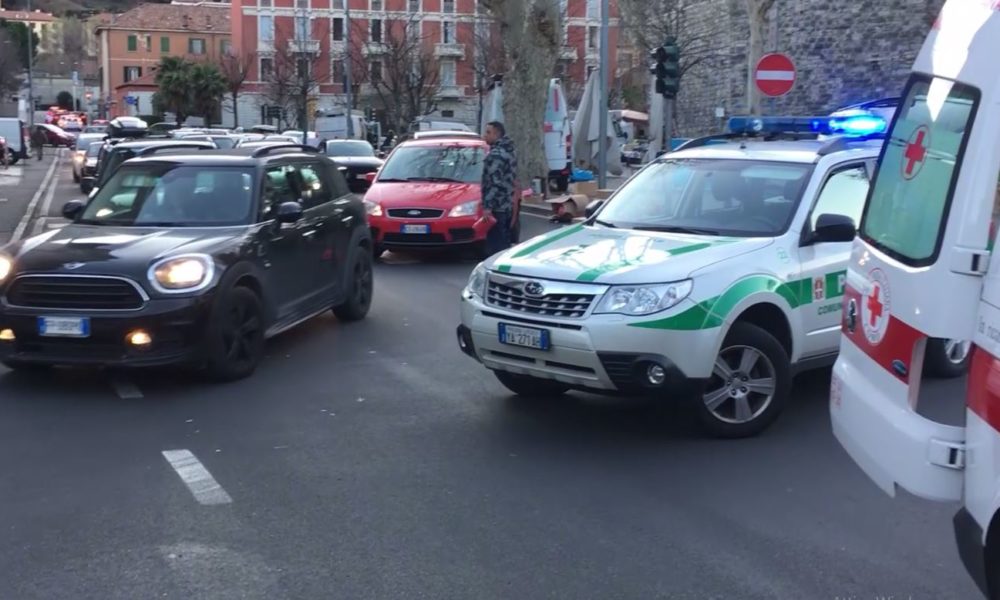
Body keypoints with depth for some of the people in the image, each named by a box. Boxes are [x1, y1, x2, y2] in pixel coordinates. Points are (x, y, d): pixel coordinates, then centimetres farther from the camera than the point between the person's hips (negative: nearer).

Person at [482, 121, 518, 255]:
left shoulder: (496, 154, -16)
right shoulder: (510, 151, 15)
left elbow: (494, 182, -22)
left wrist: (487, 206, -22)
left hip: (496, 207, -10)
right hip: (508, 205, 10)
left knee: (495, 245, -9)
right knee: (505, 243, 15)